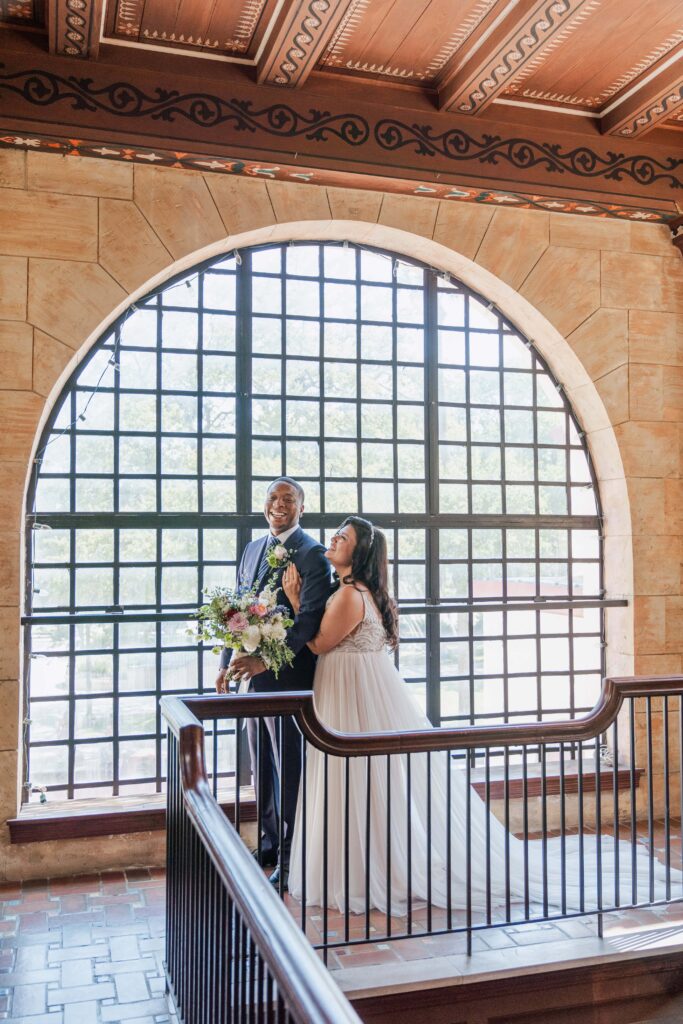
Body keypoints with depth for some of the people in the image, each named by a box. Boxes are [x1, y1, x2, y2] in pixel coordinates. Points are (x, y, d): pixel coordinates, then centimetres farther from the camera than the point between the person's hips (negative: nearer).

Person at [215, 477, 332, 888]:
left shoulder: (313, 553, -11)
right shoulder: (253, 549, 12)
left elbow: (309, 619, -20)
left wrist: (265, 660, -30)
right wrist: (228, 663, 9)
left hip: (289, 676, -7)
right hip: (252, 674, 7)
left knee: (290, 769, 4)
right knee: (262, 767, 17)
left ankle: (291, 858, 17)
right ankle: (270, 842, 33)